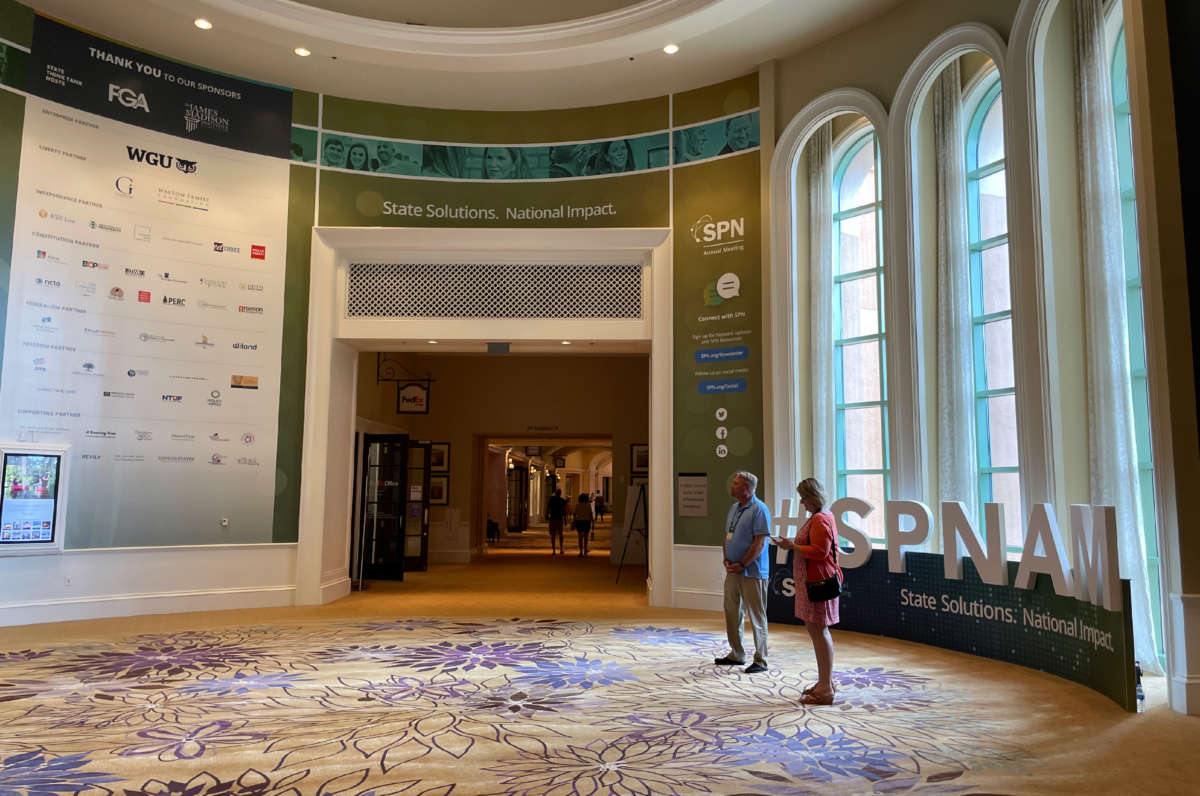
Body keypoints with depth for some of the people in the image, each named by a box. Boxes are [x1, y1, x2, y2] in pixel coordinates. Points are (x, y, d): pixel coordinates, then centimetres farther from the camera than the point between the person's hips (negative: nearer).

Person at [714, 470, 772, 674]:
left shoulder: (759, 510, -13)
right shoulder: (733, 508, 13)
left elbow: (760, 543, -17)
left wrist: (741, 565, -16)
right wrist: (726, 559, 3)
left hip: (751, 573, -8)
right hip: (733, 571, 8)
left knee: (757, 617, -1)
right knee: (732, 613, 15)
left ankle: (760, 660, 8)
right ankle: (736, 654, 27)